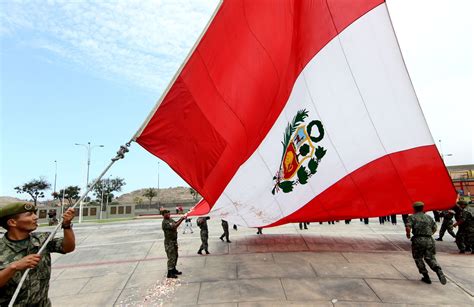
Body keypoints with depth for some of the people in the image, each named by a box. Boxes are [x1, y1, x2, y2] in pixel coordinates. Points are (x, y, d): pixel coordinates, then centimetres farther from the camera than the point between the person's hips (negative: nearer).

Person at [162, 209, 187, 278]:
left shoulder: (170, 220, 8)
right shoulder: (165, 222, -20)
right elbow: (174, 227, -29)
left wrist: (182, 218, -5)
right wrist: (181, 219, -26)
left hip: (174, 241, 9)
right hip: (169, 242, -9)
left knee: (175, 256, 18)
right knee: (171, 257, -4)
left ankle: (173, 270, 31)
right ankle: (169, 273, 5)